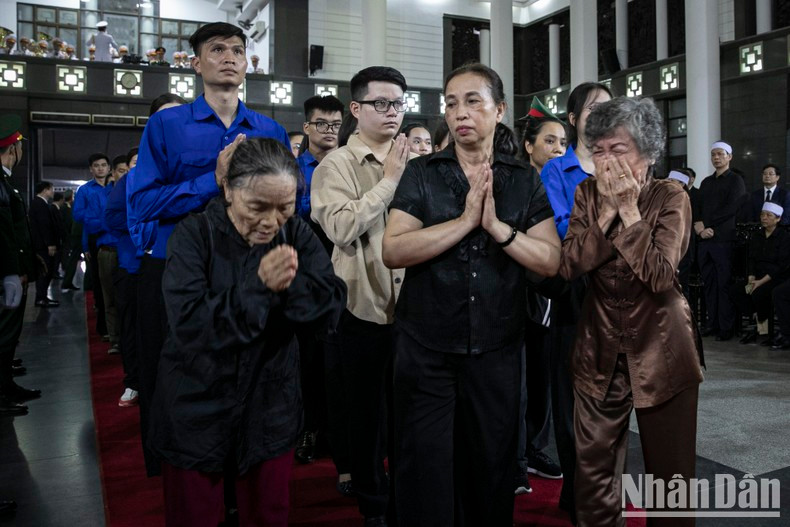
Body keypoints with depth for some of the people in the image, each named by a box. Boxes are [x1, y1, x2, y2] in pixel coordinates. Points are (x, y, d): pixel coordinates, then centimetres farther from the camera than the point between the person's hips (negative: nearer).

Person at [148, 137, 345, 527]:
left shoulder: (297, 235, -4)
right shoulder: (194, 235, -14)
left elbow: (332, 307, -11)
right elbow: (187, 324, -25)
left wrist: (291, 285, -29)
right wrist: (259, 287, -33)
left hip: (270, 410, 3)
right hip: (197, 413, -2)